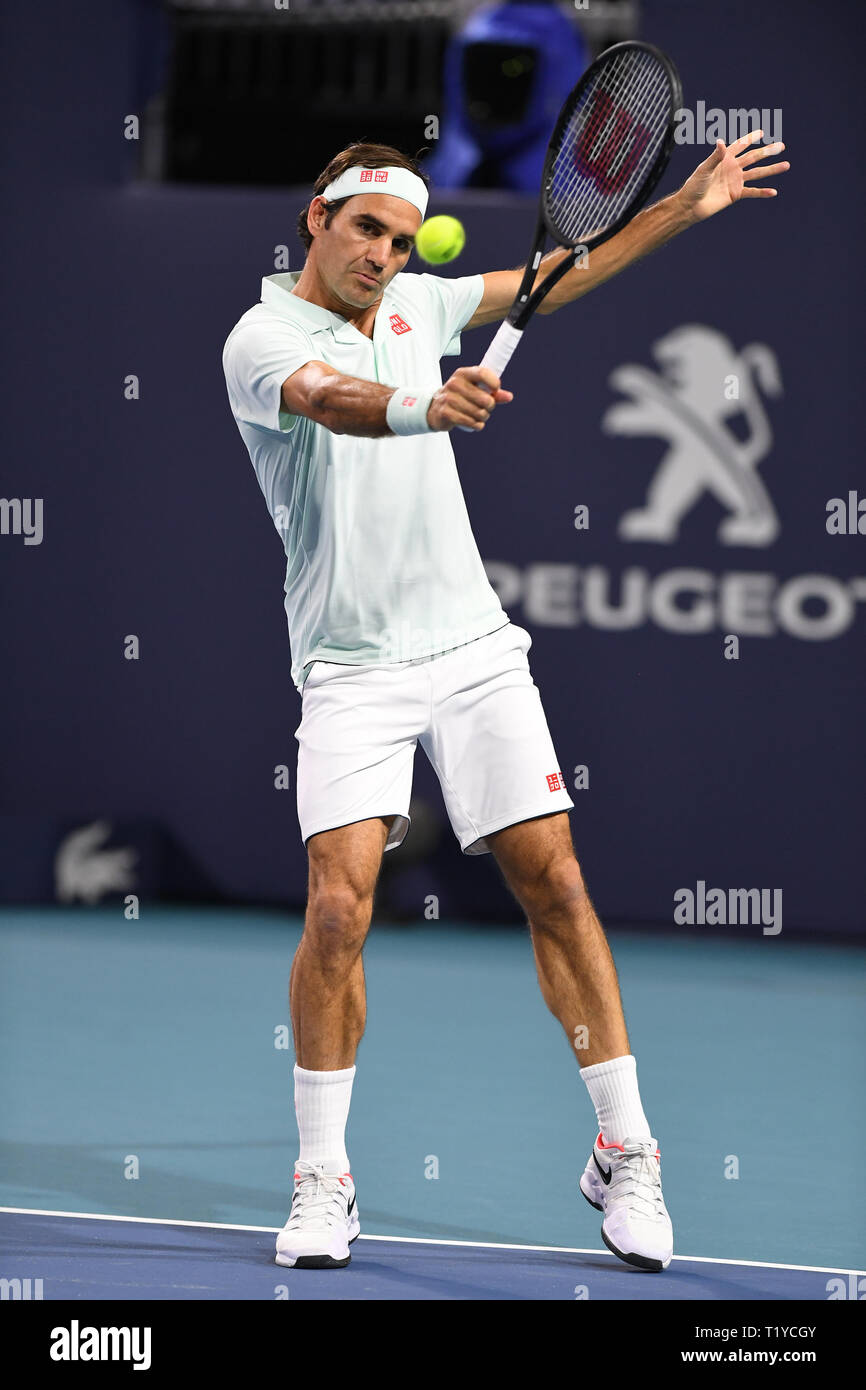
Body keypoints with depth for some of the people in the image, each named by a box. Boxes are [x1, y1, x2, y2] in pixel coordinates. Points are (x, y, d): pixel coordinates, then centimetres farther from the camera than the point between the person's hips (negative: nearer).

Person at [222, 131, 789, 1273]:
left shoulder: (415, 304, 10)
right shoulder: (262, 338, -8)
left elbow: (554, 277, 21)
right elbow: (335, 400, -30)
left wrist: (684, 205, 16)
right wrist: (422, 406, -49)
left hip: (473, 650, 5)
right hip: (351, 667, -4)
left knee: (554, 881, -2)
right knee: (338, 903, -16)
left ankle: (625, 1154, 7)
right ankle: (323, 1180, -2)